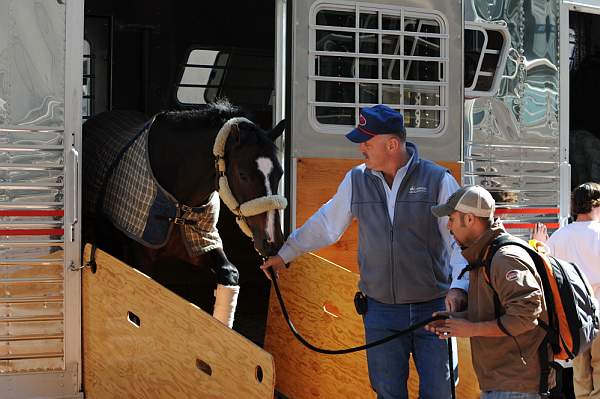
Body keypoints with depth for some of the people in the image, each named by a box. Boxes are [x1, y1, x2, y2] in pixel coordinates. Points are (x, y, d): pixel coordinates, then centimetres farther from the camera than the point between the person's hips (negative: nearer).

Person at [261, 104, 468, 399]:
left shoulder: (438, 180, -8)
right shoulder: (356, 181, 3)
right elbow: (325, 225, 15)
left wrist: (459, 286, -25)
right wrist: (285, 254, 21)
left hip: (434, 308, -3)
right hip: (381, 311, 3)